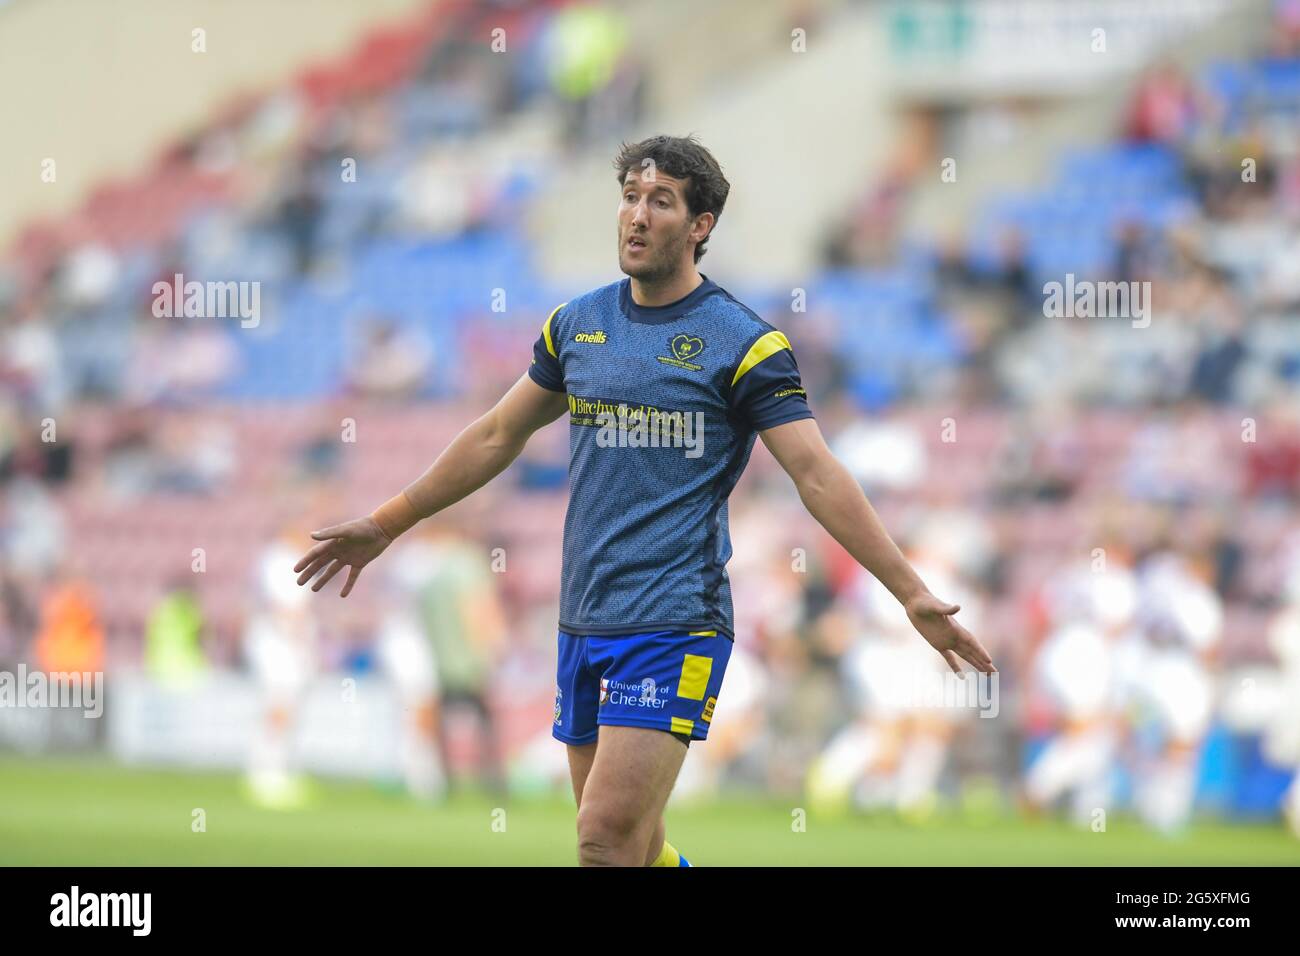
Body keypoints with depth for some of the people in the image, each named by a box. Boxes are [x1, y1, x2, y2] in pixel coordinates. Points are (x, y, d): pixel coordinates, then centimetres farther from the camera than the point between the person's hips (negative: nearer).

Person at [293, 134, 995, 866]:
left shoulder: (744, 345, -7)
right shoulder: (577, 324, 10)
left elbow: (819, 477, -9)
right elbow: (497, 437, 22)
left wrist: (913, 593, -16)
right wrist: (386, 524, 26)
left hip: (674, 627, -6)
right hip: (583, 623, 6)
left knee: (608, 841, -17)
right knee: (632, 847, 10)